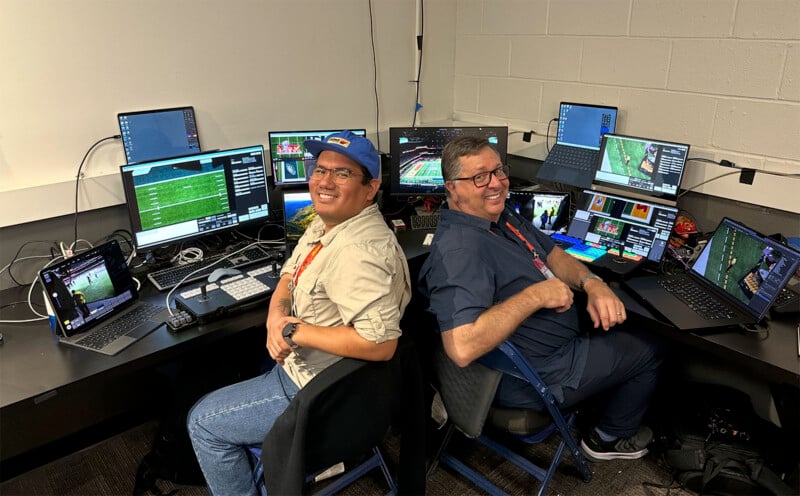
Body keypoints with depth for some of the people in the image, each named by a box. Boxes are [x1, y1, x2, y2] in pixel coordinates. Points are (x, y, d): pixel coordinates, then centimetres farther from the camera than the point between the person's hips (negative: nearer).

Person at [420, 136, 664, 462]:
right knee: (648, 351, 8)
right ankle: (611, 438, 32)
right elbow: (462, 347, -44)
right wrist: (535, 295, -36)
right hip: (537, 374, -9)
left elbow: (554, 255, 9)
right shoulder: (459, 248, -33)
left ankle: (595, 405, 42)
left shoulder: (501, 215, 0)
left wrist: (593, 284, -11)